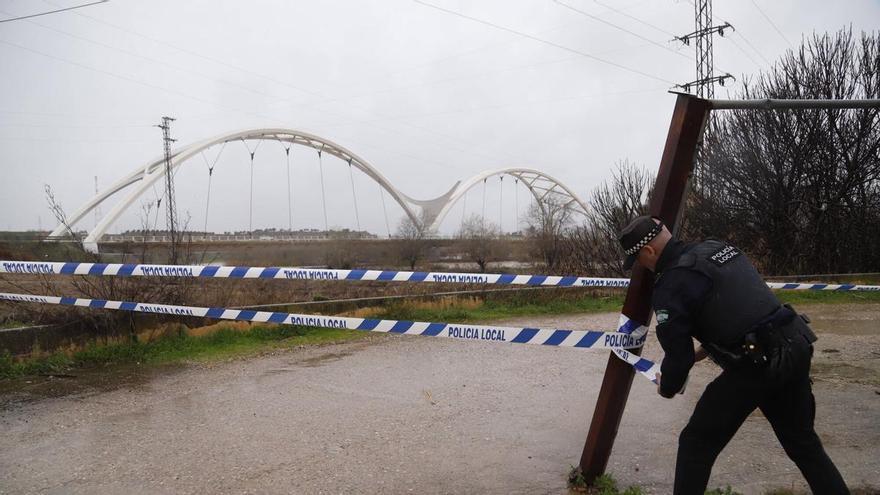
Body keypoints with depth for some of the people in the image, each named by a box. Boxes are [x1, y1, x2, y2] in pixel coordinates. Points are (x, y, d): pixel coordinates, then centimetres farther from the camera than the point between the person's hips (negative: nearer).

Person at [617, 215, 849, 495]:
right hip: (796, 344, 8)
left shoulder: (669, 286, -10)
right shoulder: (718, 247, 13)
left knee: (696, 443, 7)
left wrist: (666, 388, 15)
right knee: (801, 440, 25)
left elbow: (678, 353, -6)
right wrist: (704, 352, 28)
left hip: (757, 364, -8)